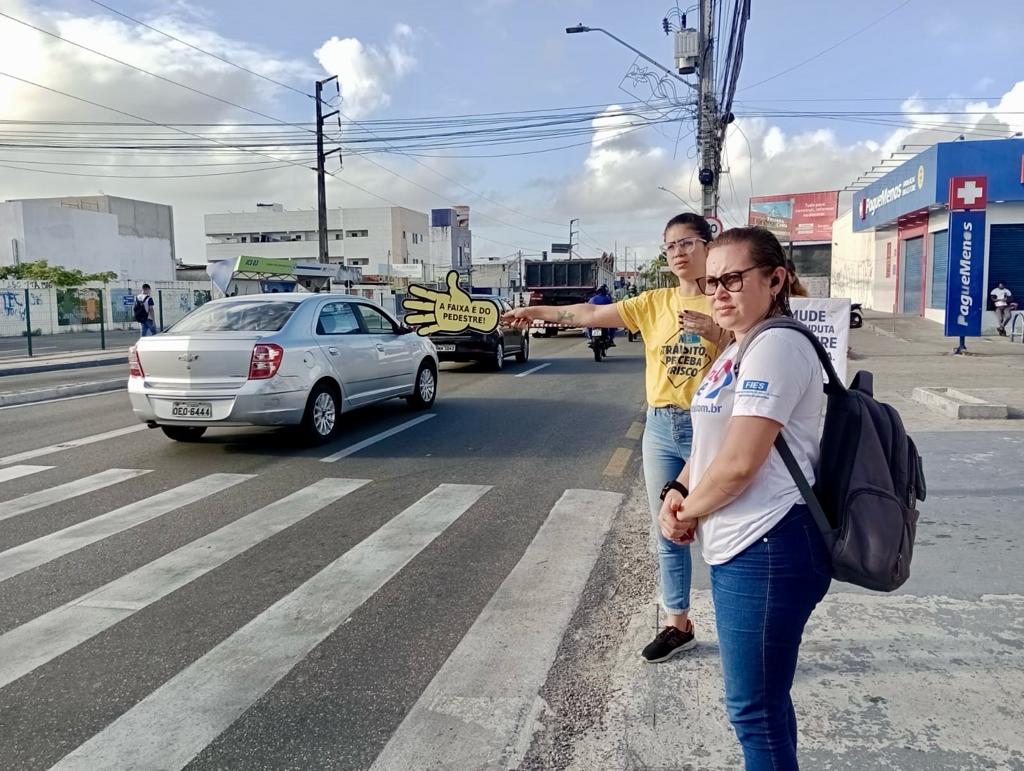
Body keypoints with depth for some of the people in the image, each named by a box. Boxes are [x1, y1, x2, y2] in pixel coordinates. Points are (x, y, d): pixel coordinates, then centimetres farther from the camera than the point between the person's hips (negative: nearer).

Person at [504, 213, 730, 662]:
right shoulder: (655, 303, 6)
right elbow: (592, 314, 2)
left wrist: (715, 333, -24)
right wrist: (538, 311, -3)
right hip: (661, 428, 5)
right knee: (667, 533, 13)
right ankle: (678, 625, 30)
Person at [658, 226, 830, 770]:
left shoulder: (776, 345, -17)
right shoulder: (738, 351, 15)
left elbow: (738, 463, -23)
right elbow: (712, 442, 20)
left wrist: (687, 512, -6)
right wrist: (677, 493, 2)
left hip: (767, 550, -10)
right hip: (738, 545, 10)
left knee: (754, 707, 4)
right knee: (760, 699, 23)